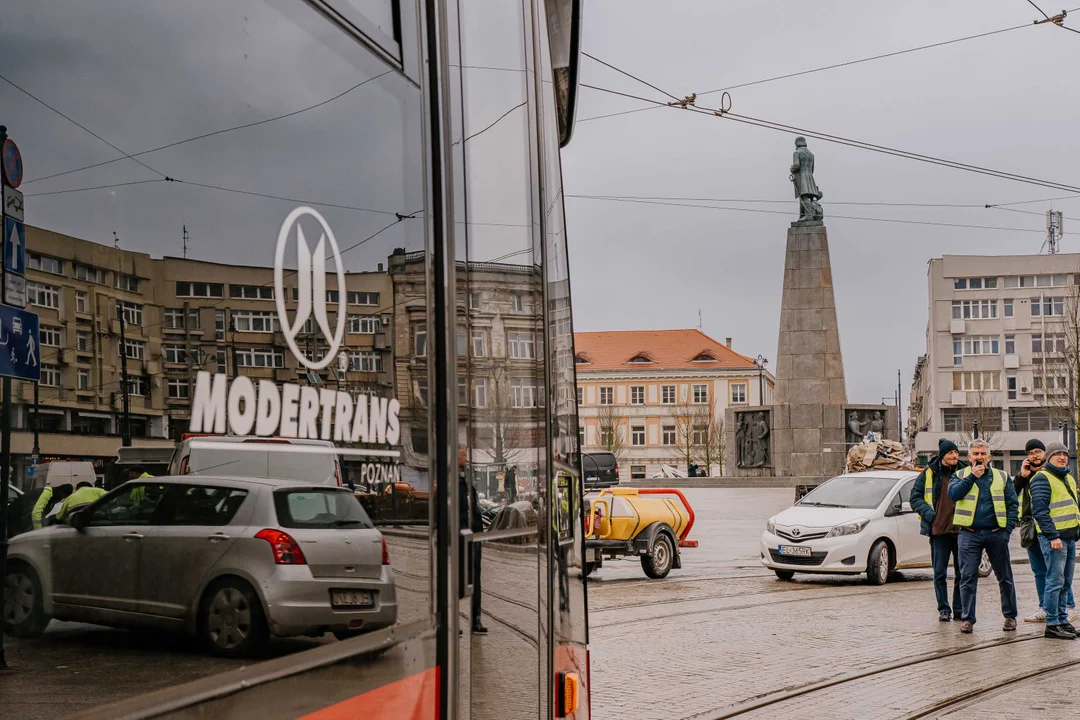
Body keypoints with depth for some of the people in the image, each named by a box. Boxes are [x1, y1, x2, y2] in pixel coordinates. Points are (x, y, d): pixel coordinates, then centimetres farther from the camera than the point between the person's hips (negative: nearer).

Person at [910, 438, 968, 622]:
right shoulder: (929, 473, 2)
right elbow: (915, 498, 5)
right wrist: (929, 514, -9)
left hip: (961, 529, 1)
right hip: (938, 530, -1)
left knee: (962, 573, 5)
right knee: (940, 574, 2)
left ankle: (959, 609, 14)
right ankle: (944, 609, 11)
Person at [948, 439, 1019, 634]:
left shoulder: (1002, 477, 11)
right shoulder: (960, 475, 10)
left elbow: (1012, 504, 8)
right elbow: (953, 494, -10)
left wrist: (1008, 528, -3)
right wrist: (972, 476, -12)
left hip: (996, 534, 1)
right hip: (969, 534, -1)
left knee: (1005, 577, 7)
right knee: (968, 578, -2)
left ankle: (1010, 616, 19)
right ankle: (968, 619, 3)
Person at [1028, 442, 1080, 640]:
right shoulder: (1042, 478, -8)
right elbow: (1039, 510, -16)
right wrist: (1052, 536, -21)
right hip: (1054, 537, -9)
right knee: (1055, 581, -9)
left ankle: (1062, 619, 19)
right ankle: (1052, 625, -6)